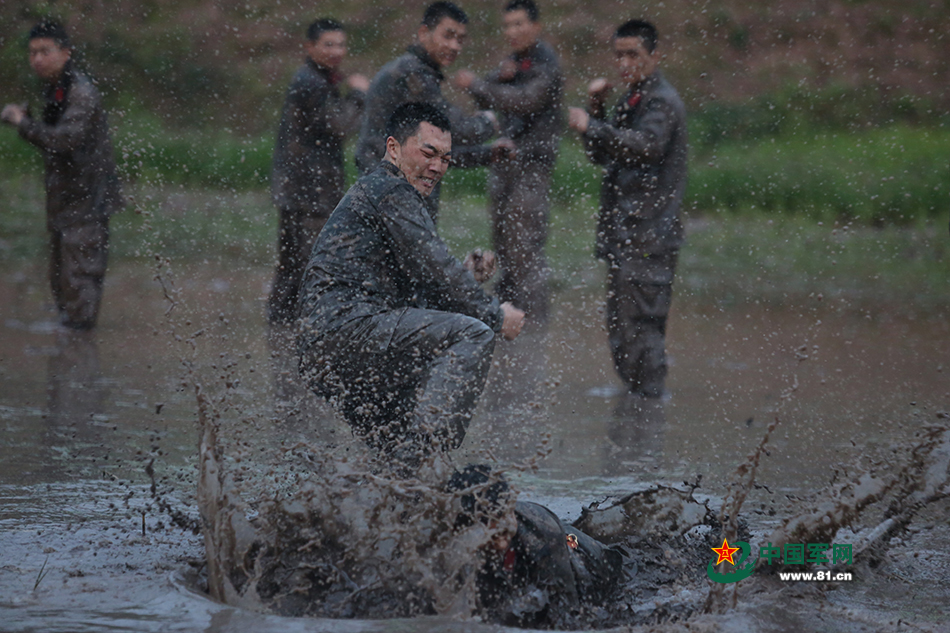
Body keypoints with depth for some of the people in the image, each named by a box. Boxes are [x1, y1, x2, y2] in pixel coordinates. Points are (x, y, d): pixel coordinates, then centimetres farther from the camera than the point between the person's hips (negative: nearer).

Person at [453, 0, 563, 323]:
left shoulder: (546, 64, -10)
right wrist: (500, 77, -11)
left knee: (524, 247, -13)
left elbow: (525, 101, -22)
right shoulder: (513, 61, 16)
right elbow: (485, 102, 9)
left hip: (532, 164, -9)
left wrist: (476, 85, -20)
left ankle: (534, 324, -11)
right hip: (505, 162, 9)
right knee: (503, 243, 13)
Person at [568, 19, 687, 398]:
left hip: (648, 236, -10)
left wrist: (592, 126, -31)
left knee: (639, 323, -13)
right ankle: (634, 396, 24)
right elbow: (601, 155, 21)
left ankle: (650, 397, -10)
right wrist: (597, 108, 8)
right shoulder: (630, 101, 19)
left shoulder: (662, 102, -10)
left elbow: (648, 144, -29)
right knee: (620, 323, 15)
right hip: (624, 234, 10)